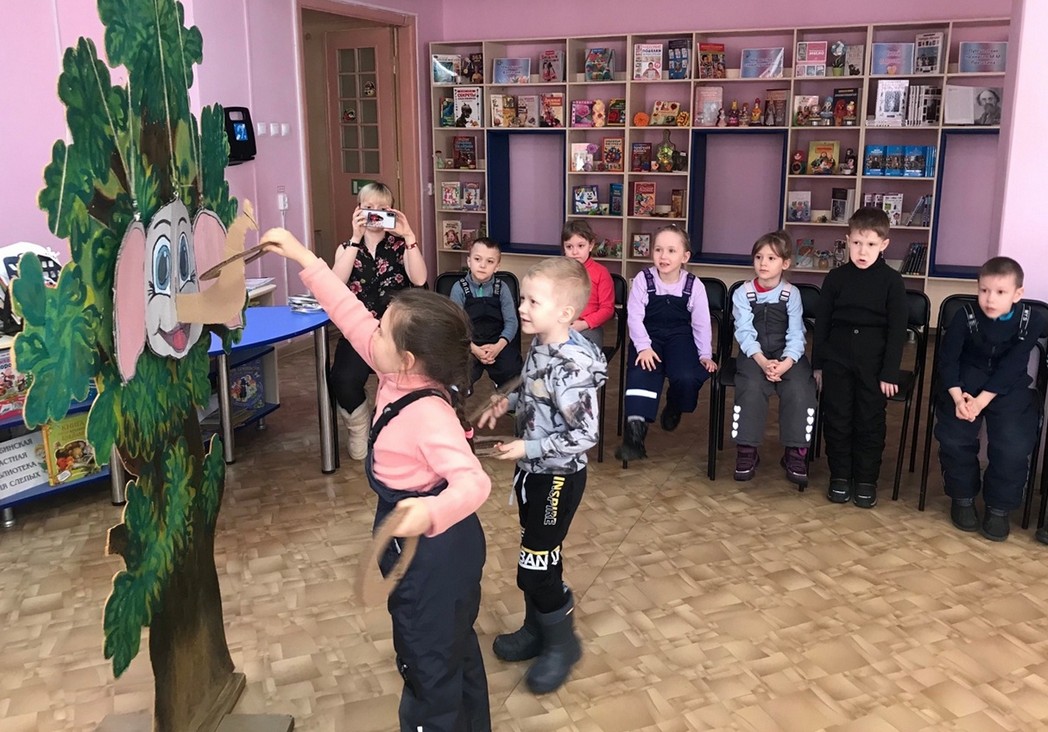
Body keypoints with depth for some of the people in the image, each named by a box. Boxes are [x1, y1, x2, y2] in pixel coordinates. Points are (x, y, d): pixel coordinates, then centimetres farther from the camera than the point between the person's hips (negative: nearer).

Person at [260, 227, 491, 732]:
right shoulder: (400, 376, -7)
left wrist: (431, 512, -62)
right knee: (454, 650, 27)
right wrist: (303, 259, 0)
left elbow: (473, 481, -43)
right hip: (441, 545, 9)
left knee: (428, 663, 11)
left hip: (431, 551, -9)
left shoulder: (428, 414, -33)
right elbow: (351, 315, -1)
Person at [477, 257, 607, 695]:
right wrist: (506, 402, 2)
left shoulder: (573, 367, -29)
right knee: (535, 556, 21)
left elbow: (584, 436, -28)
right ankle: (536, 630, 39)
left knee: (537, 567, 1)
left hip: (557, 478, -9)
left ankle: (562, 643, 23)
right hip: (533, 471, 9)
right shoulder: (541, 346, -2)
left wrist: (528, 448, -26)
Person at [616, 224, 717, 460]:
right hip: (649, 337, 0)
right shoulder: (643, 279, -10)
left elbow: (701, 323, 0)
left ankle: (674, 408, 13)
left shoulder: (694, 285, -7)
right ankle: (635, 431, -27)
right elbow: (634, 316, -12)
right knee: (641, 374, -28)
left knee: (687, 378, -24)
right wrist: (643, 347, -21)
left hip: (680, 337, 1)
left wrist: (705, 355, -2)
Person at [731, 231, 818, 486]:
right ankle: (746, 450, -16)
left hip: (787, 354, 1)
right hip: (754, 354, -1)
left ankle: (796, 452, -12)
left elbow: (796, 335, -5)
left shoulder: (792, 294, 2)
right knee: (752, 386, -30)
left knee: (799, 388, -26)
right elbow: (745, 332, -8)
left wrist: (786, 363, -24)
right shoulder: (743, 293, 1)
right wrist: (762, 361, -24)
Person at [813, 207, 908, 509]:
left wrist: (889, 373, -8)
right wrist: (817, 364, 5)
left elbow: (897, 330, -4)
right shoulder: (836, 278, 3)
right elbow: (822, 322, 7)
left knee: (870, 421, 4)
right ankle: (840, 476, 20)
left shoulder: (892, 281, -4)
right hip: (837, 356, 2)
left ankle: (866, 480, 18)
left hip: (874, 360, -2)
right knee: (836, 418, 6)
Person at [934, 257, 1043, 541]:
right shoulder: (965, 317, -10)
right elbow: (947, 359, -7)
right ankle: (963, 496, 6)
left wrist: (981, 401, -25)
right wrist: (958, 397, -22)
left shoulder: (1031, 322, -11)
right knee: (953, 437, -20)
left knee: (1014, 445, -20)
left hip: (1009, 387, 0)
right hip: (967, 381, 0)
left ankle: (999, 507, 3)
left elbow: (1011, 369, -15)